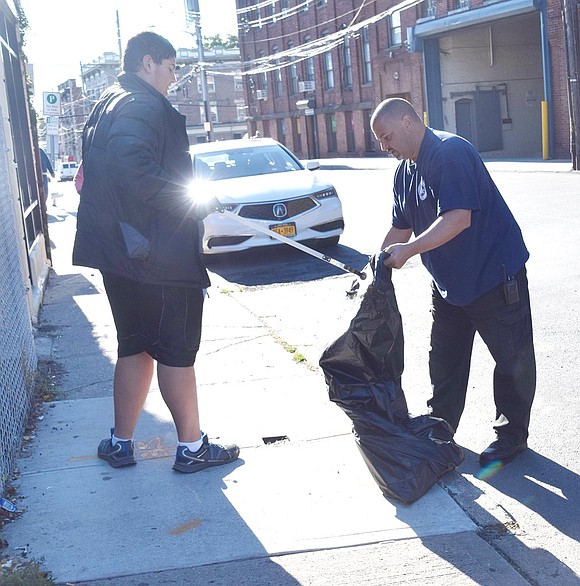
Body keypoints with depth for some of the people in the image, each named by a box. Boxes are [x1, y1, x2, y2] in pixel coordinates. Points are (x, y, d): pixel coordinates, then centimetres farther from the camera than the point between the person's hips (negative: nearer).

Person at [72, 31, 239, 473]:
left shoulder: (108, 106, 18)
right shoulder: (143, 106, -13)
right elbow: (134, 173, -29)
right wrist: (195, 202, -20)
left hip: (121, 253, 10)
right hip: (158, 255, -10)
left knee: (135, 347, 17)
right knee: (177, 350, 1)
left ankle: (121, 442, 24)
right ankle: (192, 448, 13)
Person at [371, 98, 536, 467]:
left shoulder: (451, 153, -22)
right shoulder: (405, 171, 8)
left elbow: (459, 217, -31)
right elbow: (401, 228, 13)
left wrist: (409, 250, -31)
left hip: (495, 273, -9)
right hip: (449, 281, 9)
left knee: (513, 359, 4)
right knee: (445, 359, 16)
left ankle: (512, 435, 17)